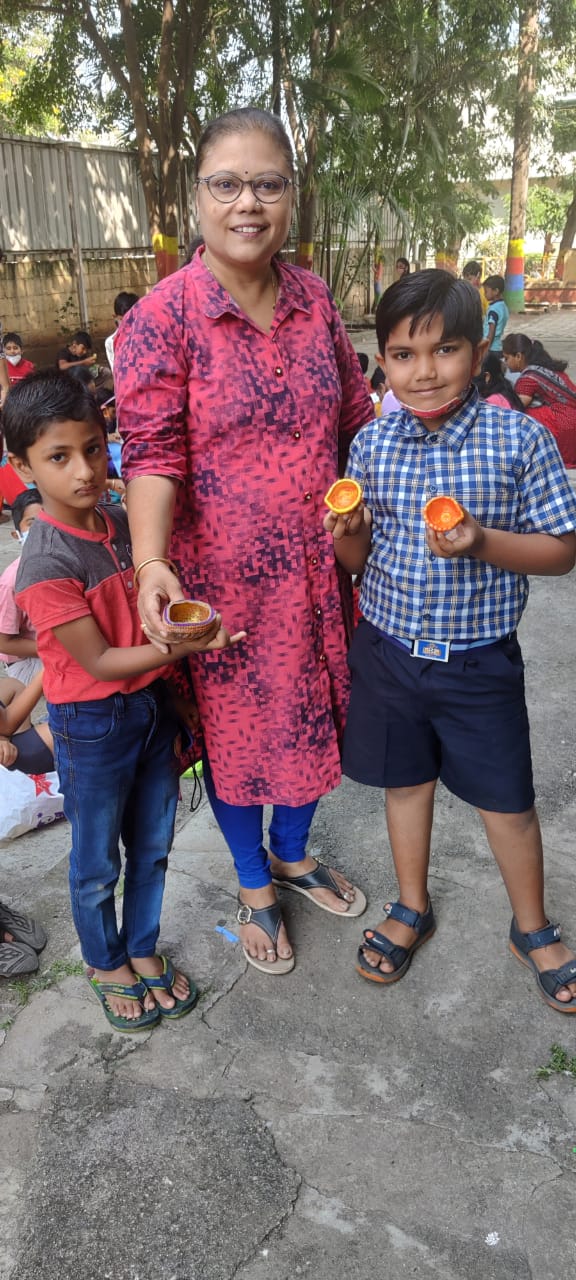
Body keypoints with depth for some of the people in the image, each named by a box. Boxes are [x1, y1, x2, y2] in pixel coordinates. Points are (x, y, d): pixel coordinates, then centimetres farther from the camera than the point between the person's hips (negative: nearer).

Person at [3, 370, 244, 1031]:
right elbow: (99, 662, -20)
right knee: (97, 864, 15)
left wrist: (190, 618, -1)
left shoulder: (121, 523, -2)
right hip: (91, 727, -6)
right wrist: (186, 644, -25)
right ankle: (105, 964, 40)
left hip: (152, 705, 6)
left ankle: (143, 950, 43)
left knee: (152, 847, 20)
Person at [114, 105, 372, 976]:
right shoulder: (162, 318, -13)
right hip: (221, 577, -4)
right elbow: (153, 454, -19)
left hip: (316, 569, 5)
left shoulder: (314, 299, 2)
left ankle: (293, 855, 49)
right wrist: (152, 563, -34)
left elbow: (356, 421, 9)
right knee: (235, 727, 14)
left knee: (311, 715, 20)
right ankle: (254, 886, 41)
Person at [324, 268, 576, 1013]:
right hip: (389, 650, 3)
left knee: (506, 800, 12)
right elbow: (357, 561, 5)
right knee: (405, 780, 19)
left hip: (480, 660, -2)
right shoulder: (370, 446, -3)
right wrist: (347, 534, -19)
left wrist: (482, 543, -26)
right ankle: (412, 910, 43)